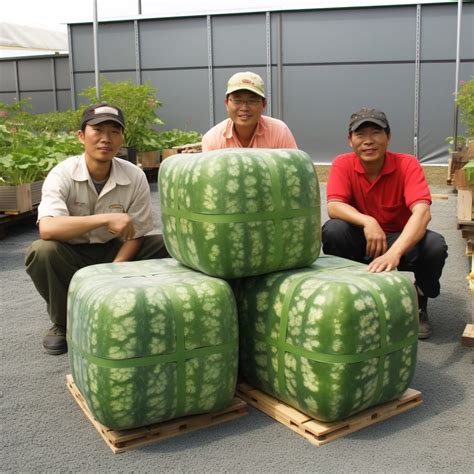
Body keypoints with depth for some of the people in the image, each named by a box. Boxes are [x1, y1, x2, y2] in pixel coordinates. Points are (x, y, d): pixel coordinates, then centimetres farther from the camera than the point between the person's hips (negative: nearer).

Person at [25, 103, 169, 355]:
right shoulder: (62, 174, -20)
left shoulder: (135, 177, -14)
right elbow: (47, 229, -35)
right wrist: (106, 219, -43)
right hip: (72, 255, -2)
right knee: (41, 252, -33)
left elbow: (135, 235, -7)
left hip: (114, 251, 2)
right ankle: (63, 322, -5)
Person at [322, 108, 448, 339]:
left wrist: (394, 253, -50)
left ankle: (417, 303, 1)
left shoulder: (408, 164, -18)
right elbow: (333, 206, -24)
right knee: (333, 230, -29)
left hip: (400, 240, 0)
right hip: (361, 241, 1)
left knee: (435, 245, -30)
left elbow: (422, 212, -32)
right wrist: (367, 222, -45)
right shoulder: (343, 164, -12)